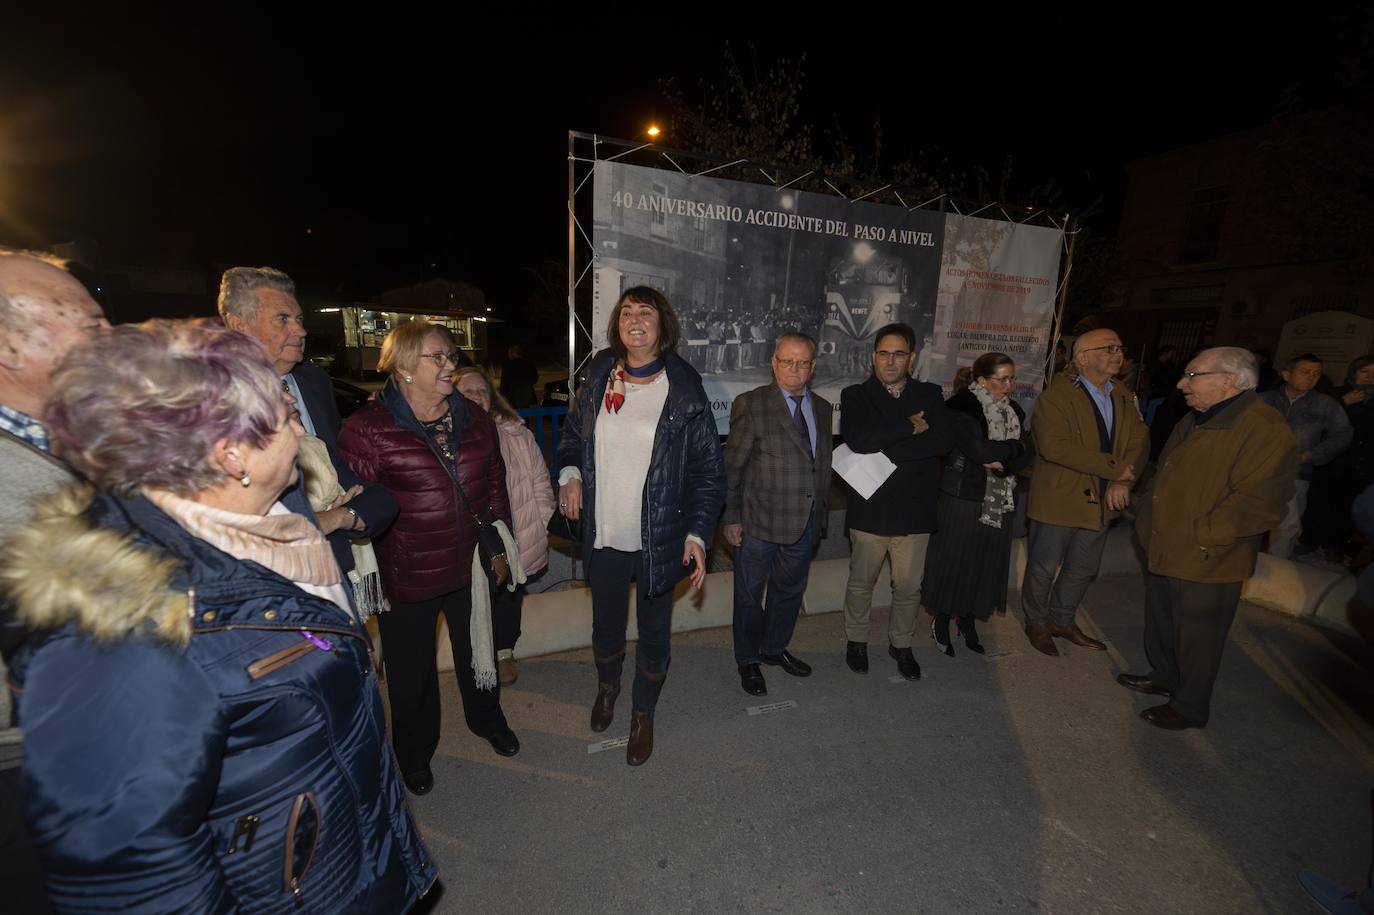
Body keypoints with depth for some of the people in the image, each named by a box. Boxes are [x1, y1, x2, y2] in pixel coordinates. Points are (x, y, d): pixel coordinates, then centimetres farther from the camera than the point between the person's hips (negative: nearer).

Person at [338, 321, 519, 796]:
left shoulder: (475, 419, 0)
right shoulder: (368, 429, -15)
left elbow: (495, 484, 7)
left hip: (471, 569, 4)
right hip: (406, 577, -4)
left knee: (477, 650, 24)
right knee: (411, 669, 18)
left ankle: (487, 720, 53)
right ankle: (415, 752, 46)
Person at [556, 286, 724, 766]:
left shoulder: (684, 391, -11)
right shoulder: (599, 378, -1)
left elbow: (709, 469, -8)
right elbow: (573, 430, 15)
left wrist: (697, 533, -16)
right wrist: (570, 473, -4)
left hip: (658, 541, -3)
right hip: (603, 536, 3)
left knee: (654, 632, 15)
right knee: (605, 624, 23)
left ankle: (643, 714, 43)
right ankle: (607, 686, 56)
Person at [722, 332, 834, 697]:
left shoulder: (823, 408, 7)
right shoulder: (751, 404, -10)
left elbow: (824, 465, 11)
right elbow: (731, 466, -10)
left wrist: (822, 513, 9)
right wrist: (730, 518, -11)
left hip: (806, 523, 6)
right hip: (759, 522, -5)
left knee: (790, 591, 21)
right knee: (749, 594, 12)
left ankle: (774, 649, 44)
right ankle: (748, 661, 33)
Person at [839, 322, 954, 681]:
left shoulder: (930, 395, 4)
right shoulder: (855, 396, -1)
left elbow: (944, 439, -15)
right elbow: (858, 441, -20)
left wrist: (884, 449, -18)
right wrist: (911, 426, -15)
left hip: (914, 511, 2)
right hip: (870, 509, -1)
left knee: (909, 587, 15)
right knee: (861, 583, 14)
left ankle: (901, 644, 38)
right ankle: (856, 641, 36)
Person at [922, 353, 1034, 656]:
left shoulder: (1013, 410, 10)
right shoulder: (961, 407, -11)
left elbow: (1026, 455, 4)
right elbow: (979, 450, -22)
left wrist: (1003, 464, -15)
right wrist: (1013, 446, -8)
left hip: (999, 501, 6)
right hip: (962, 496, -6)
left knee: (986, 561, 11)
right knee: (953, 559, 2)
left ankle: (968, 621, 28)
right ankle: (941, 622, 19)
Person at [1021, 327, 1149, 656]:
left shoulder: (1124, 398, 7)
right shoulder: (1056, 396, -15)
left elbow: (1140, 442, 2)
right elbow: (1054, 446, -26)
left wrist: (1123, 481, -15)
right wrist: (1113, 466, -24)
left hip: (1100, 502, 7)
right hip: (1057, 501, -6)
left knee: (1083, 570, 19)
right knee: (1044, 568, 9)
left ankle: (1062, 621, 40)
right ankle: (1036, 623, 30)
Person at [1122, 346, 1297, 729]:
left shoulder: (1265, 429, -19)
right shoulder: (1194, 421, 10)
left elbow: (1258, 502, -25)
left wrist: (1197, 535, -22)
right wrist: (1150, 523, 13)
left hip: (1206, 562, -8)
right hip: (1164, 551, 9)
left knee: (1197, 639, 9)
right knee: (1161, 623, 23)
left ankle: (1190, 707, 27)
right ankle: (1164, 676, 44)